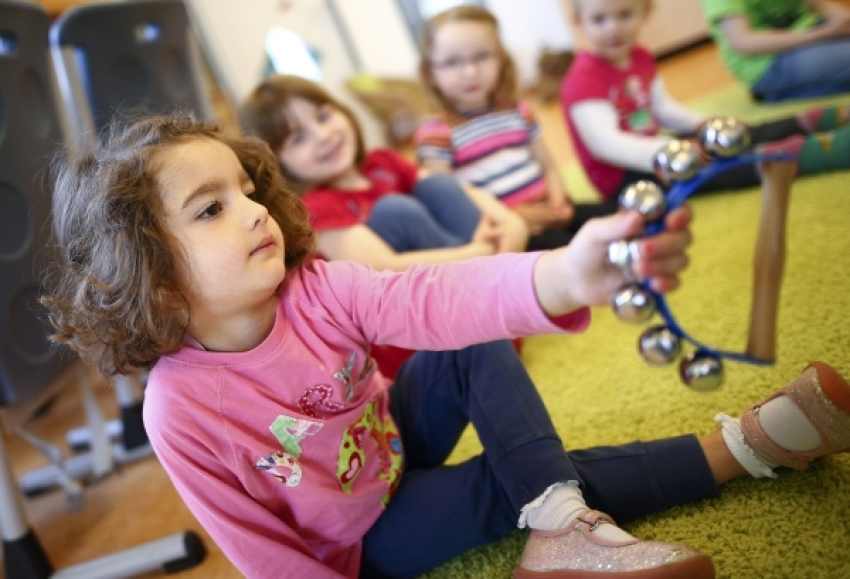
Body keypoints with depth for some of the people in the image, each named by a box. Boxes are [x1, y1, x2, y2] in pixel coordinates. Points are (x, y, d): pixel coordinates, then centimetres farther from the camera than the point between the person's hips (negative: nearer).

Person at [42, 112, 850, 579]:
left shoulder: (312, 290, -23)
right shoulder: (181, 410, -31)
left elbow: (429, 300, -41)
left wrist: (564, 275, -59)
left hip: (393, 445, 4)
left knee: (477, 340, -19)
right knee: (513, 482, -22)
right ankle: (739, 447, -11)